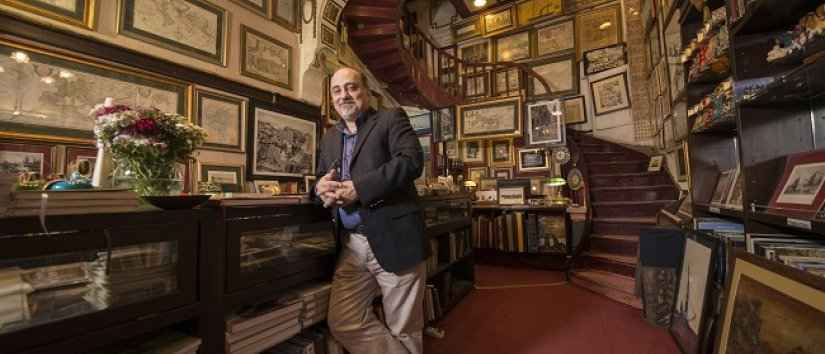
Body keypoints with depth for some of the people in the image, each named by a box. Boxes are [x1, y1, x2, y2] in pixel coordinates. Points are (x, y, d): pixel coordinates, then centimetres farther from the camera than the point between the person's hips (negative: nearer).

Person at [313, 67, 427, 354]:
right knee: (342, 322, 10)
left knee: (403, 329, 9)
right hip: (351, 245, 6)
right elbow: (321, 178, 21)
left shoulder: (391, 119, 0)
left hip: (393, 240, -6)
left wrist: (357, 188, -20)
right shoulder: (329, 138, 19)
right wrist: (322, 187, -4)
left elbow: (411, 161, -16)